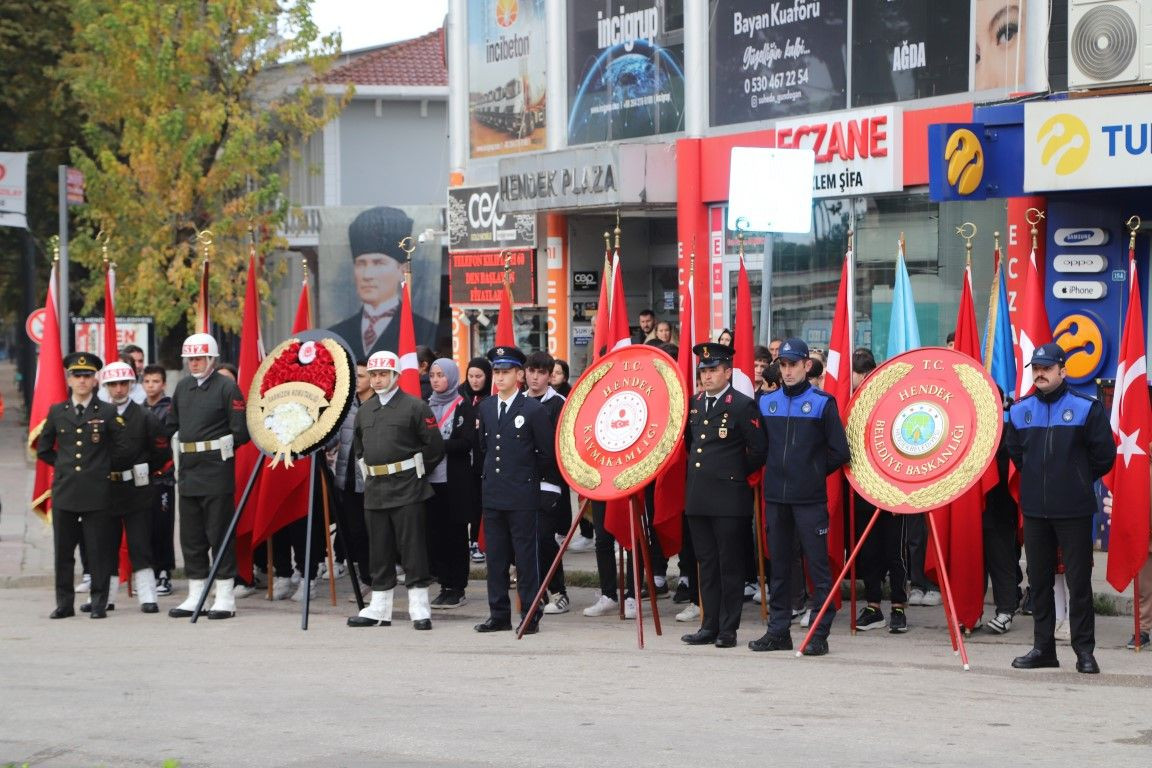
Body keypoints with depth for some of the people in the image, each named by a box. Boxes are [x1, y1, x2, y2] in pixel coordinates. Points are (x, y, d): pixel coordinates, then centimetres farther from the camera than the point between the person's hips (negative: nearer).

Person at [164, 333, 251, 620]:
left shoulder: (227, 387, -6)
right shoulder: (182, 387, 13)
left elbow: (241, 432, -9)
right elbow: (171, 425, 21)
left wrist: (218, 449, -7)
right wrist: (178, 450, 10)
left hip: (217, 474, -7)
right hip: (188, 473, 7)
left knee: (219, 534, -3)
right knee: (191, 537, 10)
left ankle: (225, 598, 1)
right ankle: (195, 596, 17)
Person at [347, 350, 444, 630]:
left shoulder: (415, 406, -4)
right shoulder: (365, 410, 14)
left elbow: (434, 447, -5)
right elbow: (358, 446, 28)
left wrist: (415, 472, -1)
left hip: (406, 489, -6)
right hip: (374, 490, 6)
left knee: (412, 549, -5)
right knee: (379, 551, 9)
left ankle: (420, 609, -2)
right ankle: (379, 609, 15)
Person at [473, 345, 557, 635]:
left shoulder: (534, 410, -7)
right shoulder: (485, 407, 10)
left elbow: (547, 453, -2)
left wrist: (529, 478, 5)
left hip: (523, 497, -5)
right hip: (492, 496, 6)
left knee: (526, 557, -1)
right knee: (495, 559, 8)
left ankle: (530, 617, 4)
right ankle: (499, 615, 15)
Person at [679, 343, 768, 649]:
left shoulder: (742, 405, -7)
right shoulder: (695, 404, 12)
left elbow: (759, 450, -8)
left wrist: (738, 473, 1)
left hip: (729, 497, -6)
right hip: (698, 497, 7)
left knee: (730, 565, -1)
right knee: (707, 564, 10)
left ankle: (728, 629, 3)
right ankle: (710, 626, 14)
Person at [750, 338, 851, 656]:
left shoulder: (822, 403, -3)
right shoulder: (767, 402, 10)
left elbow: (839, 452, -3)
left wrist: (814, 472, 3)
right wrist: (776, 470, 10)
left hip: (810, 498, -5)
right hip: (775, 496, 5)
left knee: (817, 565, -3)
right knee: (779, 564, 10)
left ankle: (820, 634, 0)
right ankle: (778, 630, 17)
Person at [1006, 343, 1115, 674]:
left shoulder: (1086, 408, -4)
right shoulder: (1019, 410, 7)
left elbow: (1104, 455, -1)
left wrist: (1078, 480, 7)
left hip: (1074, 511, -4)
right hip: (1034, 510, 4)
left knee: (1079, 581, -2)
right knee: (1039, 580, 9)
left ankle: (1085, 651, 3)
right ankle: (1043, 648, 17)